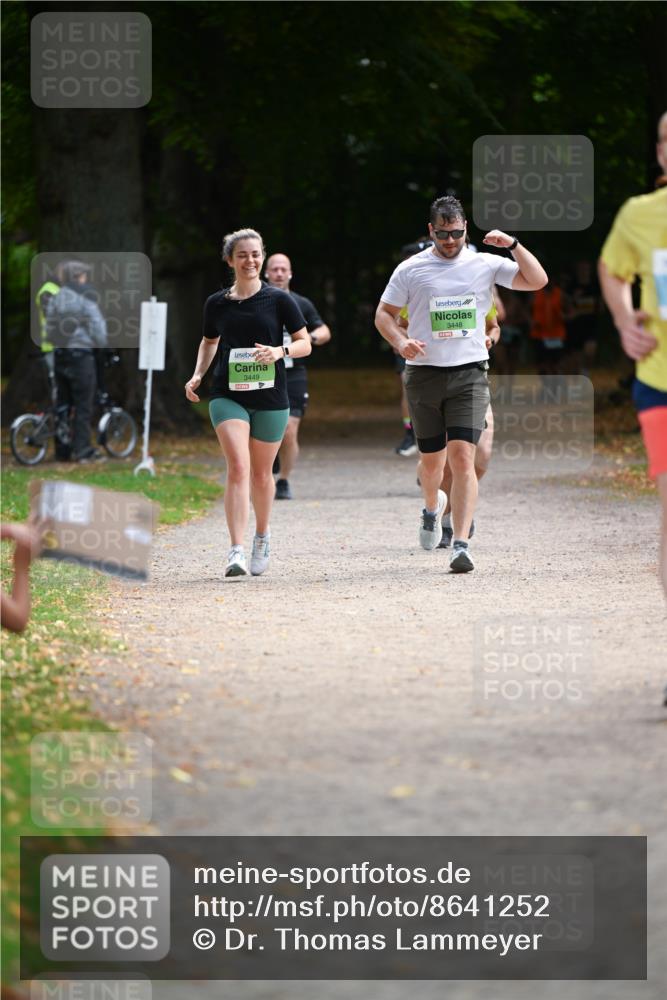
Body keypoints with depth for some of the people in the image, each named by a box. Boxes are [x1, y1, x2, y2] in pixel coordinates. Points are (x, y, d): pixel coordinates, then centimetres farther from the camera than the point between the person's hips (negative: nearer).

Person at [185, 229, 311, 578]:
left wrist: (280, 351, -18)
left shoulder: (279, 300, -1)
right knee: (238, 467, -16)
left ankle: (262, 536, 38)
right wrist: (197, 375, 7)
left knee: (261, 473, 12)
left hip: (270, 398, 0)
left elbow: (305, 344, 2)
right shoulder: (217, 303, 5)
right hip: (227, 395, 0)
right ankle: (236, 551, -22)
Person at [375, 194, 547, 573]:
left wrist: (513, 244, -13)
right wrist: (400, 342, -10)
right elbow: (384, 314, 9)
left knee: (462, 457, -15)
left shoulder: (486, 264, 3)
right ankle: (433, 506, 47)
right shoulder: (411, 269, 3)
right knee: (431, 460, 11)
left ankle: (462, 545, -17)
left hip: (470, 374, -1)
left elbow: (538, 280, -1)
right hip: (424, 374, 1)